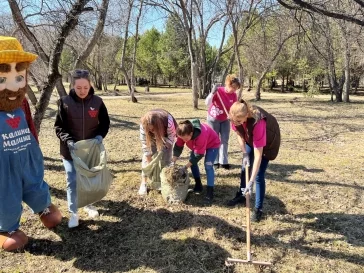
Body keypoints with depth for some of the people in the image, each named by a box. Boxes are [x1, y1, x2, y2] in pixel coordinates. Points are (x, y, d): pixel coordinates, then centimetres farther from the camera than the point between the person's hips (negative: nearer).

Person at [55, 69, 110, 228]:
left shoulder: (97, 102, -7)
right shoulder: (65, 102, -11)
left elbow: (105, 123, 3)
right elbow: (59, 127, -5)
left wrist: (100, 136, -15)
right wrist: (68, 140, -21)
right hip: (71, 150, -2)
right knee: (72, 182, 2)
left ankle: (89, 204, 39)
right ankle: (73, 213, 19)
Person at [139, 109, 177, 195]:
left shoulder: (169, 122, -41)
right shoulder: (144, 125, -35)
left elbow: (170, 140, -27)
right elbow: (145, 144, -28)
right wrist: (149, 161, -27)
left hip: (166, 136, -1)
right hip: (152, 137, 1)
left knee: (165, 158, -11)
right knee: (146, 156, -9)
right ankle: (143, 183, -3)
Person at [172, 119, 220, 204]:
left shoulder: (201, 135, -44)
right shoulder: (183, 133, -27)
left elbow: (198, 155, -35)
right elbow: (178, 147, -13)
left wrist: (185, 167, -32)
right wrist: (173, 161, -22)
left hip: (212, 143, -7)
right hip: (197, 144, 7)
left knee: (208, 166, -19)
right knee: (192, 162, 1)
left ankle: (210, 192, -17)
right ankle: (198, 185, 18)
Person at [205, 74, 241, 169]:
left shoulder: (234, 95, -11)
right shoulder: (218, 91, -24)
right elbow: (207, 103, -32)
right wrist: (212, 93, -46)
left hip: (225, 120, 4)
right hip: (213, 119, -4)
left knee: (224, 140, 3)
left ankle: (224, 162, 9)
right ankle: (215, 161, 11)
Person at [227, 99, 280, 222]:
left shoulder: (257, 123, -45)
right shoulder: (236, 117, -29)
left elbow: (258, 156, -42)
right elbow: (239, 134, -6)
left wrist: (251, 181, -42)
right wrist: (245, 154, -14)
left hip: (268, 142, -6)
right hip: (250, 139, 6)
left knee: (259, 176, -8)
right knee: (244, 168, 14)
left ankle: (258, 208, 6)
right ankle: (241, 195, 36)